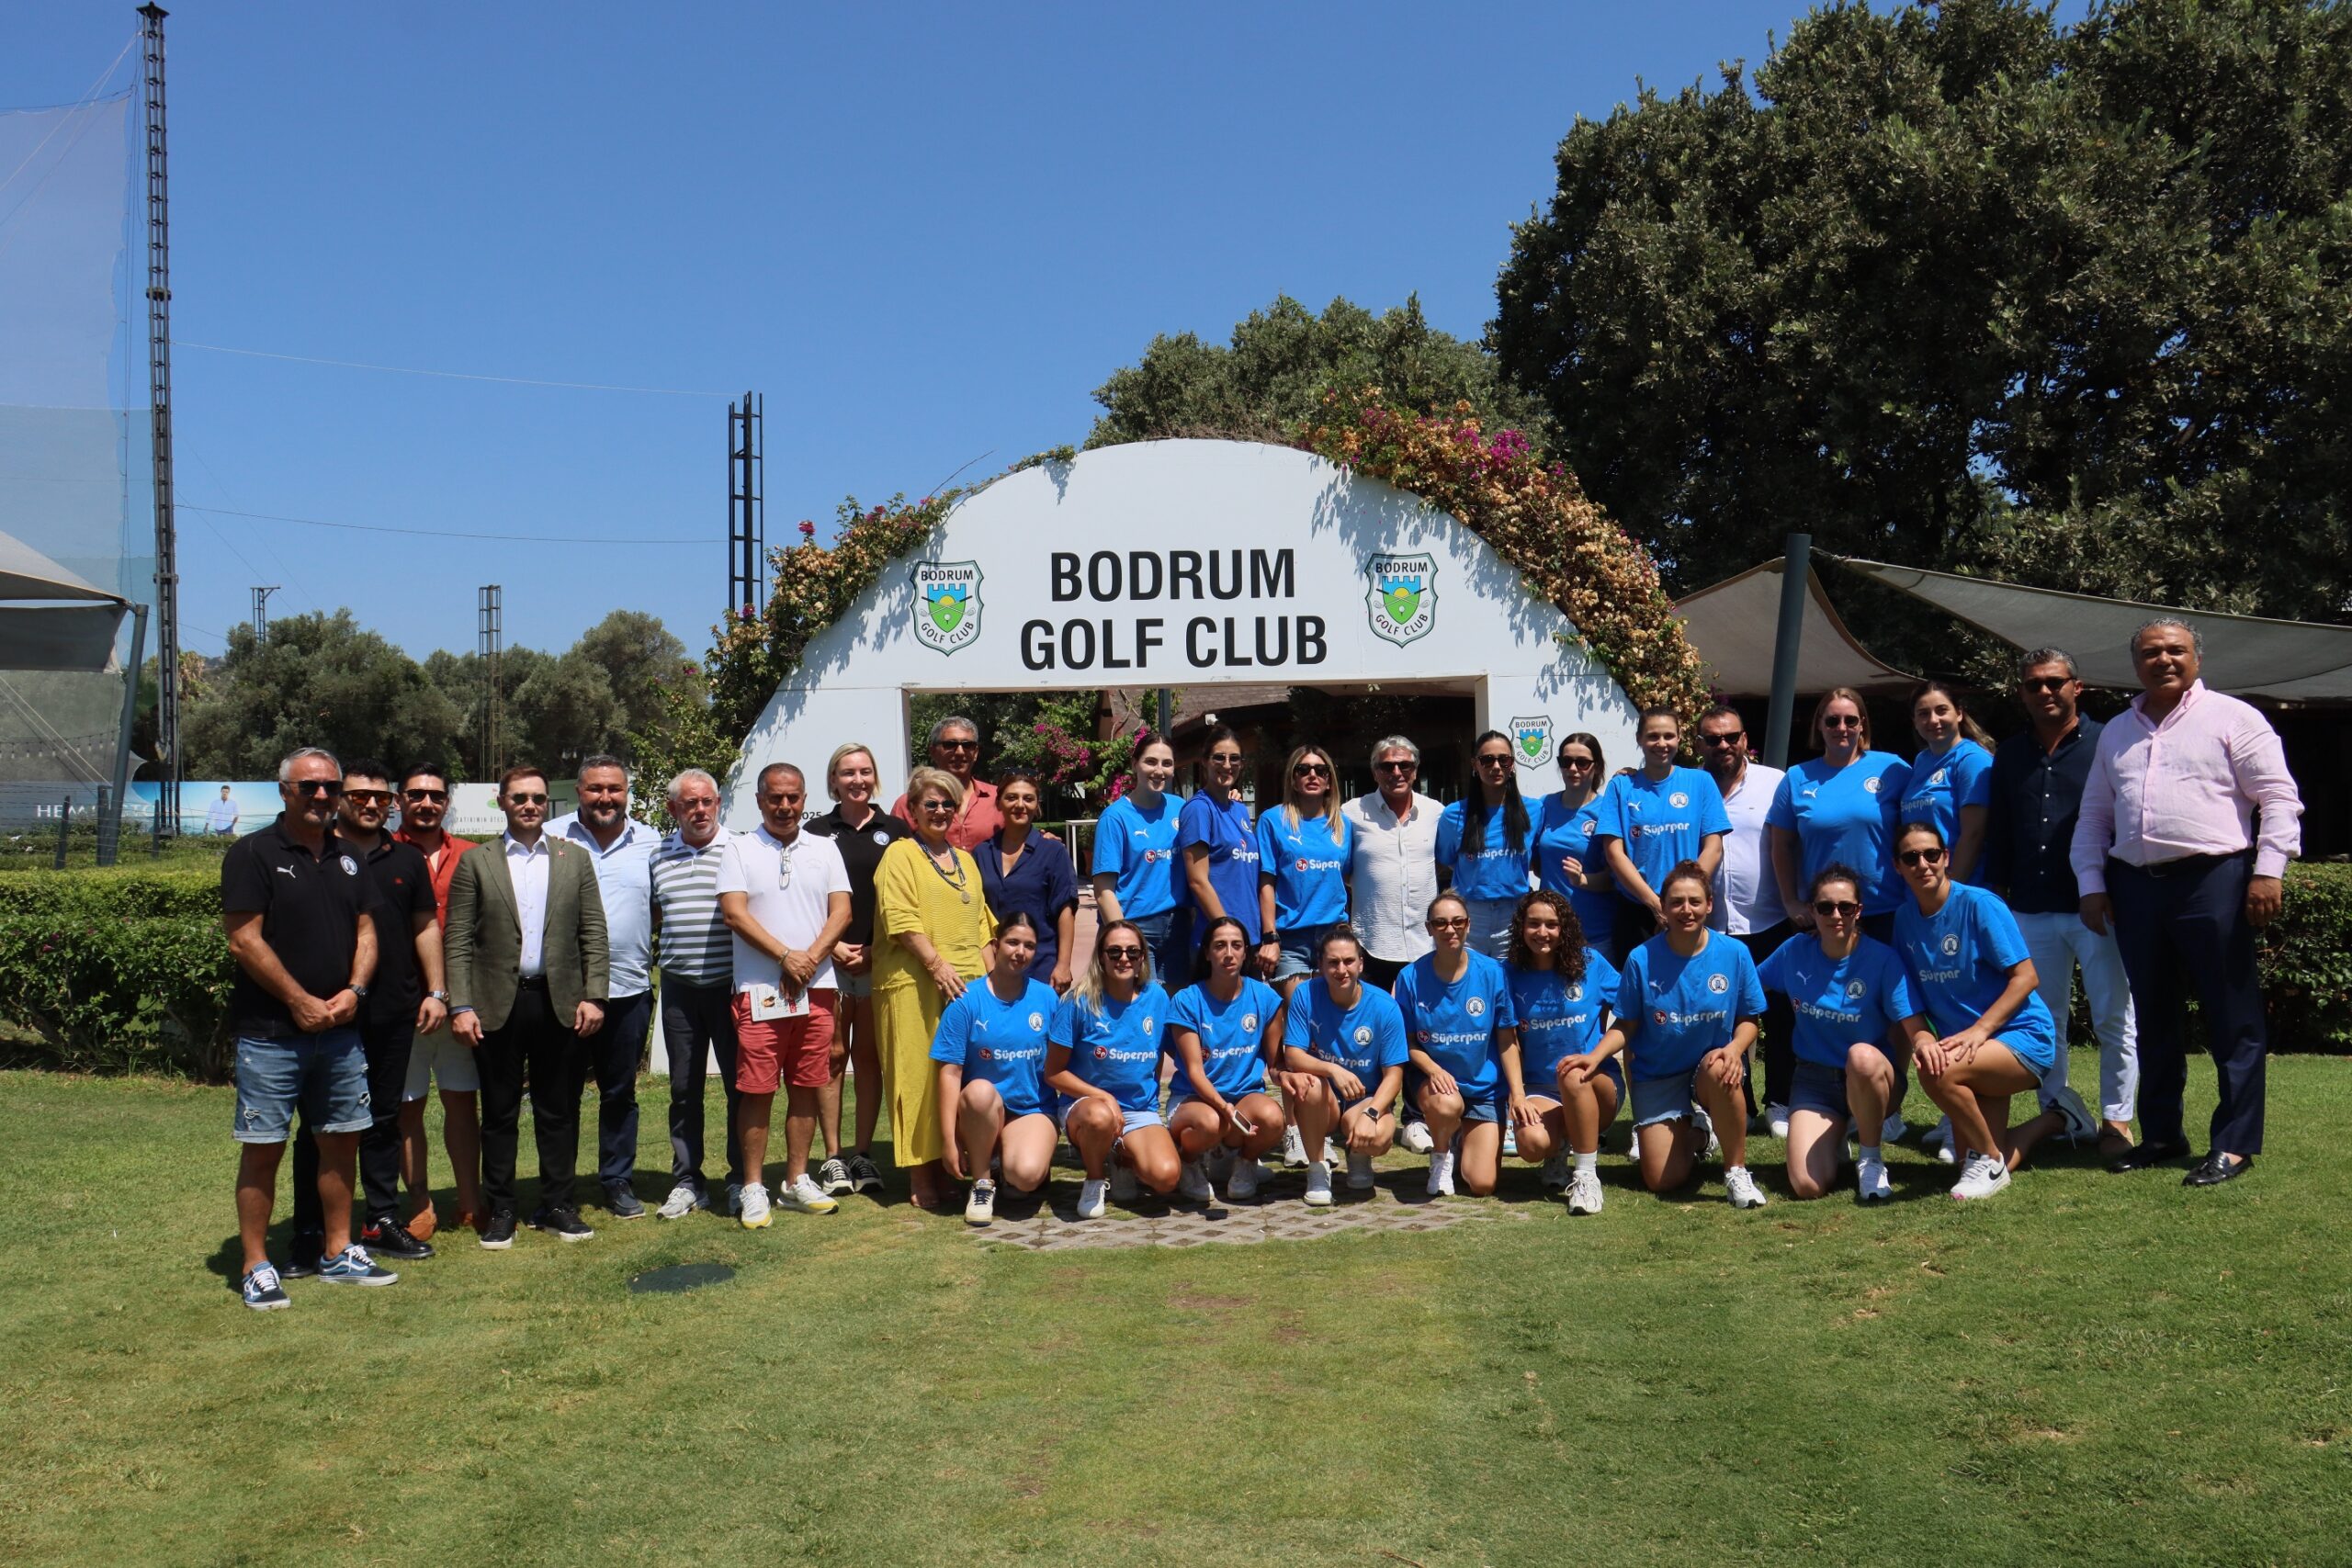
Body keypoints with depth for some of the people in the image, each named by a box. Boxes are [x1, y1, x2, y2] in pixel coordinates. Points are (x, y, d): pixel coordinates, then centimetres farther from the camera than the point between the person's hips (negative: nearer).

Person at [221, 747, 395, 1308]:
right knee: (263, 1149, -1)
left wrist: (353, 991, -5)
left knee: (341, 1140, 11)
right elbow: (244, 940, -12)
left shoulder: (348, 860, 13)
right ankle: (256, 1267, 9)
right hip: (270, 1031, -6)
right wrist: (301, 1002, -12)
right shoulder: (253, 853, -6)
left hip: (339, 1028, 6)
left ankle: (337, 1253, 22)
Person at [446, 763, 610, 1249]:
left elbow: (593, 933, 6)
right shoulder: (475, 863, 4)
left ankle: (556, 1207, 18)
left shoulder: (575, 859, 8)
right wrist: (461, 1006, -7)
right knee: (499, 1113, 7)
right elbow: (458, 941, 1)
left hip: (560, 1003, 1)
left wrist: (593, 996, -3)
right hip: (497, 1005, -1)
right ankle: (500, 1211, 17)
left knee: (559, 1112, 8)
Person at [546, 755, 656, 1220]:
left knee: (620, 1092, 12)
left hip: (629, 989, 2)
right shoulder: (553, 838, -1)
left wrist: (648, 954, 4)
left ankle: (618, 1180, 24)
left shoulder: (648, 842, 7)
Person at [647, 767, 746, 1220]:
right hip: (679, 986, 3)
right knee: (684, 1089, 10)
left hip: (730, 984, -3)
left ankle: (741, 1181, 13)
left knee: (740, 1084, 2)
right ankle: (687, 1182, 19)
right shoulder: (658, 854, 9)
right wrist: (674, 937, 5)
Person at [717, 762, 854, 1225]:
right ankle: (754, 1188, 6)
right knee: (757, 1091, -2)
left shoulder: (824, 849, 12)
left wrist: (810, 958, -10)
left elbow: (841, 911, 5)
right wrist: (785, 956, -13)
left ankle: (796, 1182, 17)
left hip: (816, 988, 3)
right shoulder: (739, 849, 4)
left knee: (806, 1087, 8)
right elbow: (734, 913, -6)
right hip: (759, 991, -3)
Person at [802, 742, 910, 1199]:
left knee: (870, 1056, 4)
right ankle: (832, 1157, 6)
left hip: (880, 961, 1)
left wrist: (874, 950, -3)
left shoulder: (896, 832, 9)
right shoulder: (815, 831, 7)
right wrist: (831, 945, -7)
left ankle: (862, 1154, 12)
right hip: (828, 960, -1)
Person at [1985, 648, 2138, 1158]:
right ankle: (2058, 1111, 21)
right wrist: (1995, 889, 10)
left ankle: (2117, 1120, 9)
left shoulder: (2104, 744, 0)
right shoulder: (2010, 754, 13)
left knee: (2113, 1017, 1)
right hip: (2032, 909, 4)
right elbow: (1998, 831, 16)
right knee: (2043, 1018, 10)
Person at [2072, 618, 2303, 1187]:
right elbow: (2094, 816, 20)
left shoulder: (2232, 718, 2)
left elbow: (2279, 796, -3)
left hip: (2213, 880, -5)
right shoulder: (2116, 732, 17)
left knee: (2232, 1019, -2)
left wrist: (2269, 869, -13)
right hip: (2135, 885, 5)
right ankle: (2161, 1134, 21)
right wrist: (2092, 883, 10)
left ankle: (2234, 1145, 4)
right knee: (2153, 1017, 12)